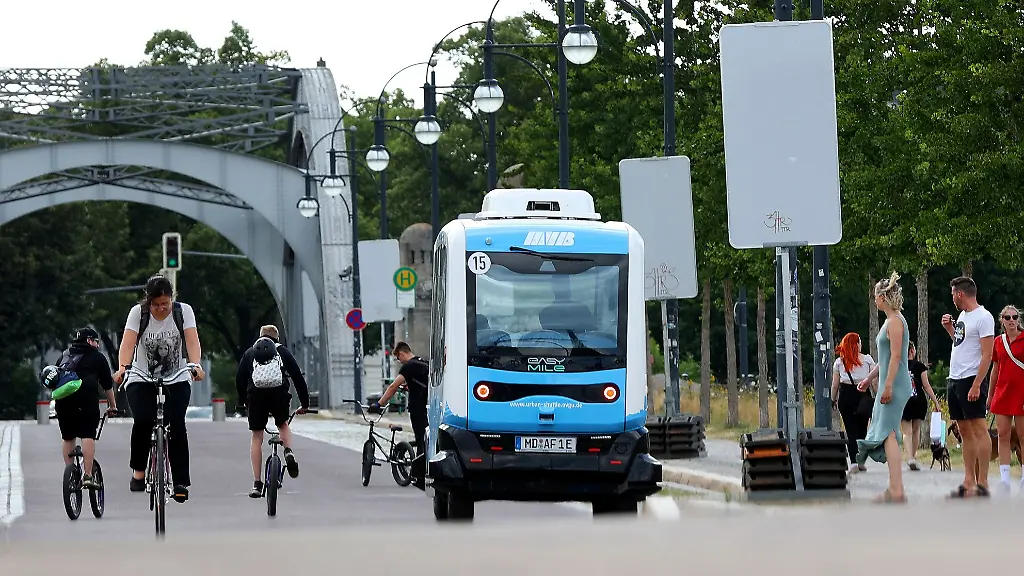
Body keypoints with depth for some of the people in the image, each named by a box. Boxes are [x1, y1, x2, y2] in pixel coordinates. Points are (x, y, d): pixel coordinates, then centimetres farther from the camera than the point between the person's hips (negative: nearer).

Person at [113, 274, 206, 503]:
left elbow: (192, 341, -18)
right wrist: (122, 368, -38)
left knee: (176, 423, -21)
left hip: (177, 381, 0)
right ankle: (138, 471, -4)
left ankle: (181, 482, -17)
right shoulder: (138, 313, -8)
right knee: (143, 420, -25)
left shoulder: (183, 311, -6)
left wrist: (195, 365, -37)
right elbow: (128, 343, -19)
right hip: (142, 381, 0)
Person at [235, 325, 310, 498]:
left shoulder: (249, 353, 23)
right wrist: (305, 404, 23)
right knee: (283, 425, 27)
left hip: (256, 394, 0)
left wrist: (245, 402, 27)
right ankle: (289, 452, -3)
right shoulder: (283, 351, 21)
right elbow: (298, 377, 17)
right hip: (279, 393, 0)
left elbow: (239, 380, 17)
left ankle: (257, 484, 5)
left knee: (257, 437, 10)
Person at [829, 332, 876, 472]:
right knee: (862, 429, 8)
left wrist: (833, 400, 14)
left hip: (846, 396, 0)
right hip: (863, 395, 0)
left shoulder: (839, 362, 2)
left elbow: (835, 385, 4)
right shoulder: (867, 360, 1)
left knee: (850, 430, 1)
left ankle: (853, 462, -8)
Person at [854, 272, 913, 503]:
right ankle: (895, 488, 12)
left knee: (889, 434, -13)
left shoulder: (895, 322, -12)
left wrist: (888, 386, -23)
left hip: (895, 384, -10)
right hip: (890, 384, 10)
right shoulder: (890, 321, 18)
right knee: (887, 434, 11)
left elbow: (896, 357, -20)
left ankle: (896, 490, -18)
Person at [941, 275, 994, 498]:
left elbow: (987, 354, -17)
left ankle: (982, 483, -12)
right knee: (965, 432, 10)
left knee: (979, 429, -9)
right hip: (955, 380, 10)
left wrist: (976, 385, -22)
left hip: (971, 380, -10)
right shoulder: (962, 315, 16)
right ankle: (969, 482, 13)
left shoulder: (983, 317, -12)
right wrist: (949, 328, 13)